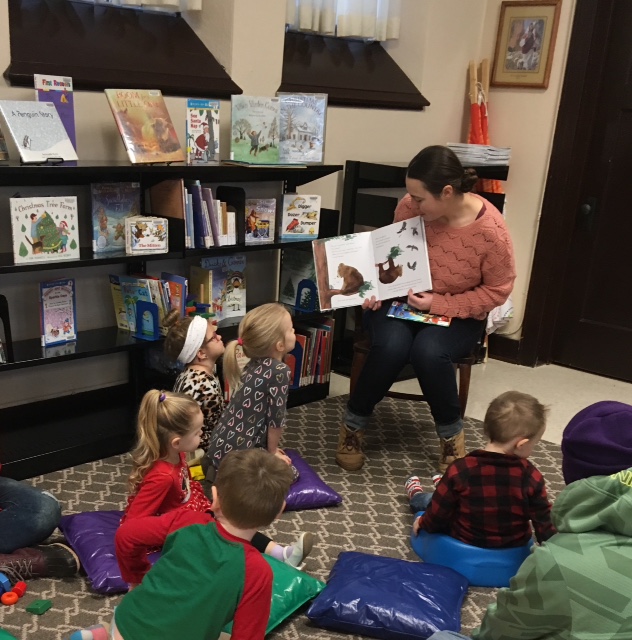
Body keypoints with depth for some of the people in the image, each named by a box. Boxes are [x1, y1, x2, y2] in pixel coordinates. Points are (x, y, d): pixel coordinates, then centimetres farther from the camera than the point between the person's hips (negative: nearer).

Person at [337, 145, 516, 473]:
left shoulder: (491, 230, -22)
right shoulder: (410, 207, -14)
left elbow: (497, 291, -11)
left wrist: (439, 304, -19)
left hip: (458, 314, -2)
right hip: (402, 300, 2)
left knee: (428, 351, -32)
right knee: (391, 346, -29)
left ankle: (451, 434, -5)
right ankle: (353, 423, -5)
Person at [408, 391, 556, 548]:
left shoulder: (460, 470, -28)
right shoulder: (531, 477, -26)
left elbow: (438, 513, -15)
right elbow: (544, 523, -15)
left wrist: (424, 523, 6)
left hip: (465, 540, -2)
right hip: (514, 547, 2)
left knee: (430, 500, 28)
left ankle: (416, 497, 60)